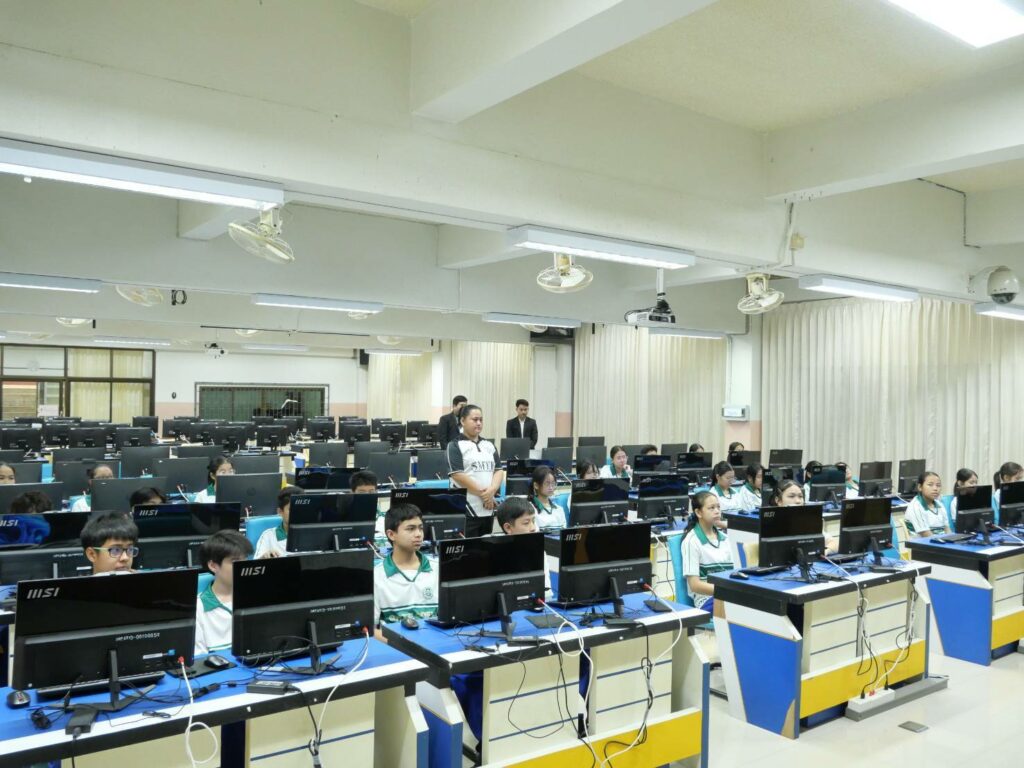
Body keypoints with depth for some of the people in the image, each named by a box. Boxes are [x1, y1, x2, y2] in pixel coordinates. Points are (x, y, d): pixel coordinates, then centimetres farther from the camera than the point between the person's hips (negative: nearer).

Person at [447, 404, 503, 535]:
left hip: (488, 507, 6)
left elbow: (498, 470, 8)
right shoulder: (455, 446, -3)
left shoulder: (489, 445, 15)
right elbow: (457, 475, -12)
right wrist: (482, 493, -13)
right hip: (466, 508, -6)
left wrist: (491, 491, -12)